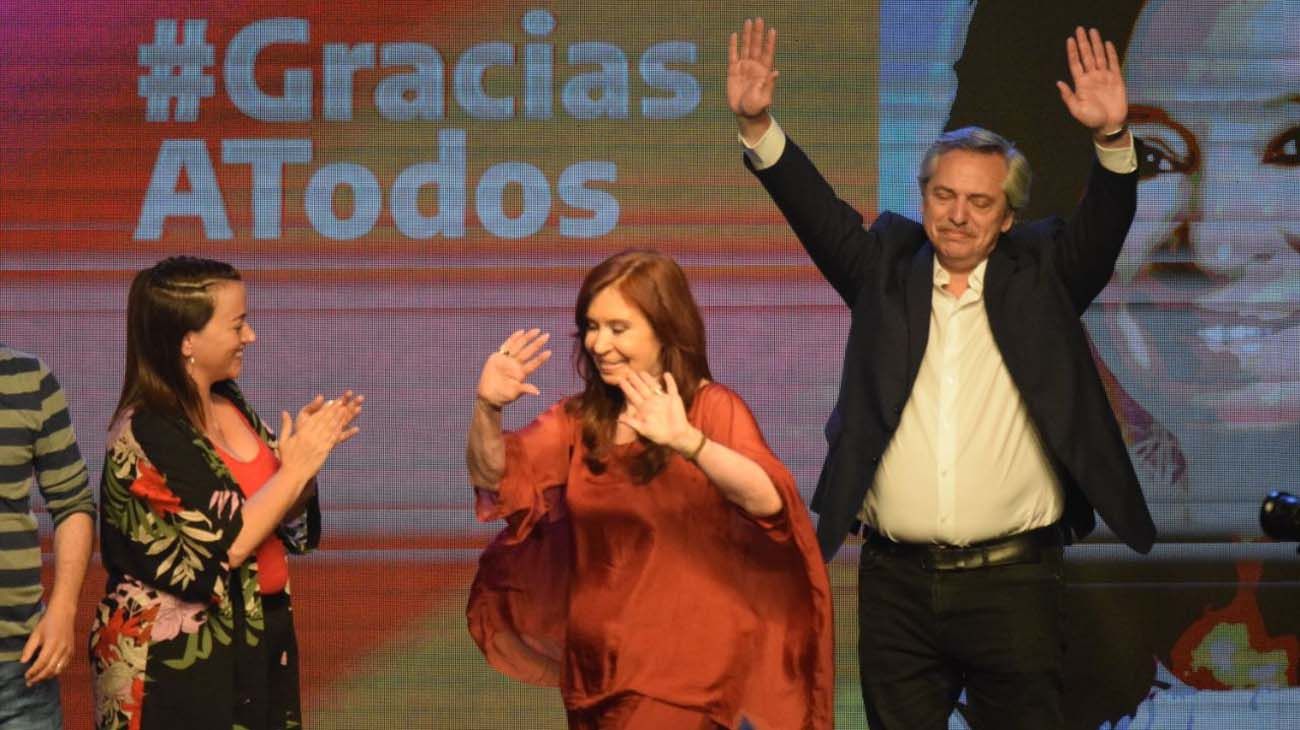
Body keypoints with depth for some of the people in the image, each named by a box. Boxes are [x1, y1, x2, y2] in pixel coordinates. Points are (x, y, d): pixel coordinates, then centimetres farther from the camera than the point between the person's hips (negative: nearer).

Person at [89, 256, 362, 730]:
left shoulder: (230, 405, 4)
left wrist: (308, 451, -5)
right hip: (179, 662, -7)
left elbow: (283, 522, 12)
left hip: (260, 640, 7)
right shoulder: (144, 437, -19)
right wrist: (296, 468, -19)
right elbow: (214, 554, -22)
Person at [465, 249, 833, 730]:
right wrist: (487, 408, -24)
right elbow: (493, 477, -4)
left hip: (684, 672, -5)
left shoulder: (712, 408, -8)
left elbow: (768, 500, -26)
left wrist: (687, 441, -43)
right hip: (593, 667, 5)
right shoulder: (580, 417, 7)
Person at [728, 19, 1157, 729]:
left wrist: (1112, 139, -25)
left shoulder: (1039, 276, 7)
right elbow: (817, 211, 0)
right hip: (895, 584, 2)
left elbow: (1103, 226, -6)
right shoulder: (887, 266, 9)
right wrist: (758, 124, -15)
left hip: (1012, 584, -1)